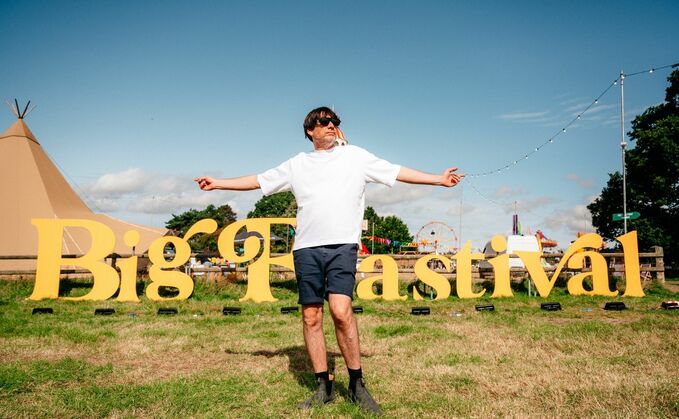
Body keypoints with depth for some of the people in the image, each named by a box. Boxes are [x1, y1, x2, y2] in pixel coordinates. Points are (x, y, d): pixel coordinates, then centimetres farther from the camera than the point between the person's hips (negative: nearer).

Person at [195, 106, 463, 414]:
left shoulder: (355, 155, 14)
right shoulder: (297, 164, 18)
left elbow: (397, 172, 12)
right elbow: (258, 180, 22)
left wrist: (438, 179, 7)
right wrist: (217, 183, 21)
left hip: (342, 246, -3)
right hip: (306, 249, 3)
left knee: (341, 310, -18)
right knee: (311, 317, 3)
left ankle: (357, 385, -2)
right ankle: (324, 386, 15)